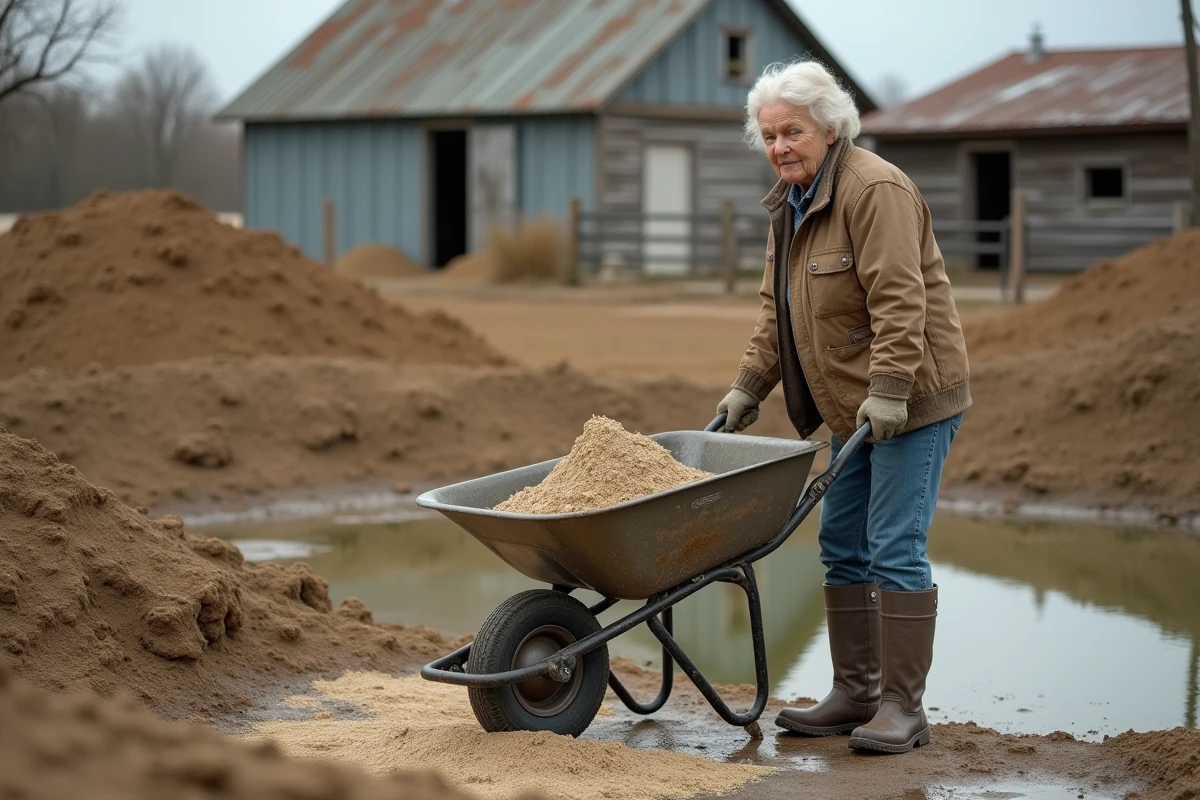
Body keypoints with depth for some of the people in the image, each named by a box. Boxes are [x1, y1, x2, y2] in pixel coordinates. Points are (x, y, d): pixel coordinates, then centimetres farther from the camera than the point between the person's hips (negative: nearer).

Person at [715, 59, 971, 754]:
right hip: (853, 407, 10)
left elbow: (900, 299, -23)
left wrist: (888, 390, -28)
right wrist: (749, 386, 13)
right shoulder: (792, 204, 13)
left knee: (894, 548, -10)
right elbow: (777, 309, 19)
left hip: (911, 399, -9)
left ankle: (903, 707, -5)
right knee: (842, 545, 10)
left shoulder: (875, 190, -16)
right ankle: (855, 695, 17)